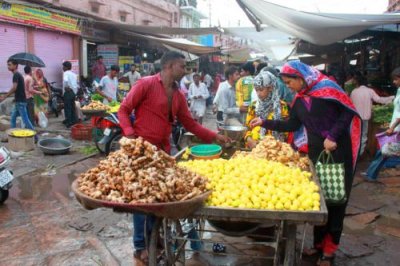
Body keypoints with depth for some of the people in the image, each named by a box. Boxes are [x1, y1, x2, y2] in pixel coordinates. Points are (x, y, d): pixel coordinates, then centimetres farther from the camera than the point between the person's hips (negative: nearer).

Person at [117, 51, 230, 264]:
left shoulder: (178, 94, 10)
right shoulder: (146, 84, -10)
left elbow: (189, 123, 14)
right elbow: (123, 110, -9)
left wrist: (213, 136, 8)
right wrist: (130, 136, -21)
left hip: (163, 150, 7)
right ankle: (140, 247, 14)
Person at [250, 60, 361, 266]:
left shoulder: (326, 88, -13)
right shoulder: (299, 100, 8)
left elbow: (348, 112, -13)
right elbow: (292, 125, 14)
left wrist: (332, 136, -20)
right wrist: (264, 123, 8)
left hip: (338, 151, -6)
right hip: (316, 152, 7)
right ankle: (319, 243, 26)